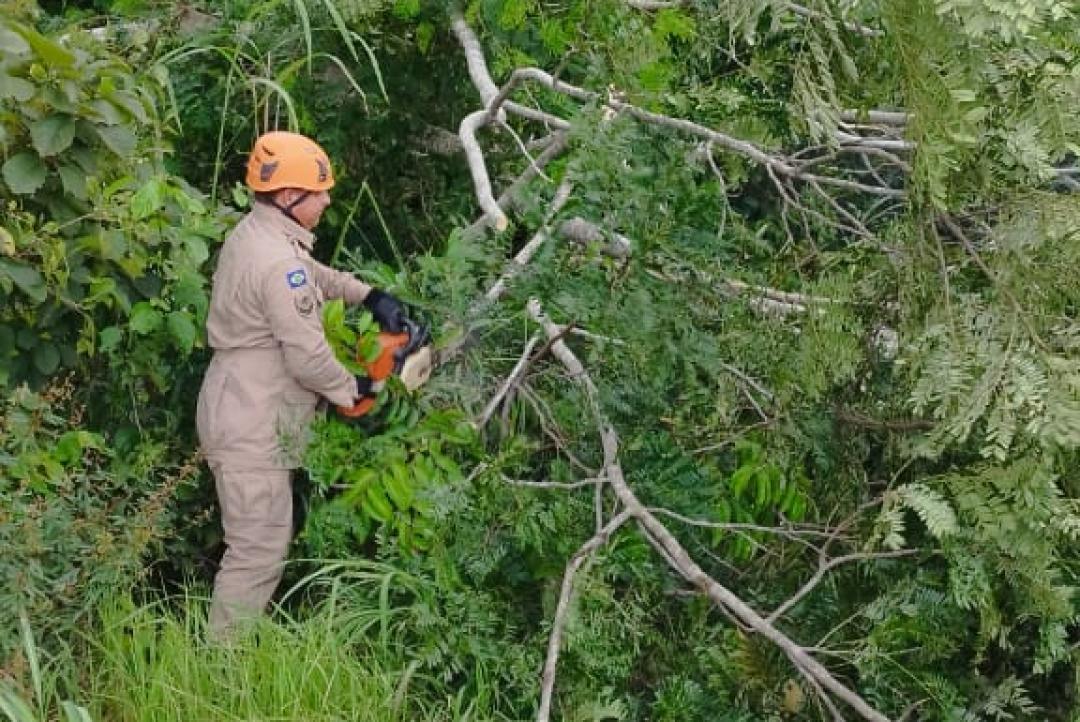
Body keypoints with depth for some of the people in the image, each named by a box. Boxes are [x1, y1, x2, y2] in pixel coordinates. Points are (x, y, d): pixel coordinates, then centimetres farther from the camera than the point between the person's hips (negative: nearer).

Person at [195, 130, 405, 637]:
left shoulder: (253, 234, 7)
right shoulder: (279, 263, -25)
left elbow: (315, 275, 26)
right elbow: (309, 358, -23)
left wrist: (368, 295, 14)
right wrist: (353, 391, -6)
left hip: (240, 417, 10)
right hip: (252, 428, -10)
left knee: (262, 541, 19)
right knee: (259, 549, -4)